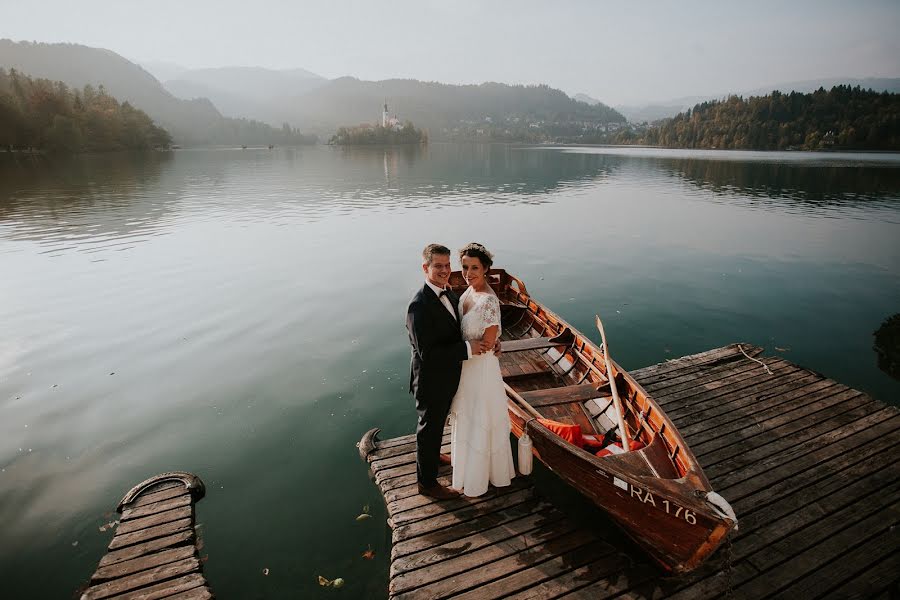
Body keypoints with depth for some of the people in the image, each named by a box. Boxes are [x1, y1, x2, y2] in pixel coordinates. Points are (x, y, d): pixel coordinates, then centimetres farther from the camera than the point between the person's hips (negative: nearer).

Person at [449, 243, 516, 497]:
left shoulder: (489, 301, -27)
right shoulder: (469, 291, 0)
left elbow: (487, 344, -23)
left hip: (481, 368, -9)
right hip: (465, 367, 9)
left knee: (479, 423, 11)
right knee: (467, 419, 25)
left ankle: (475, 480, 33)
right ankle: (471, 468, 49)